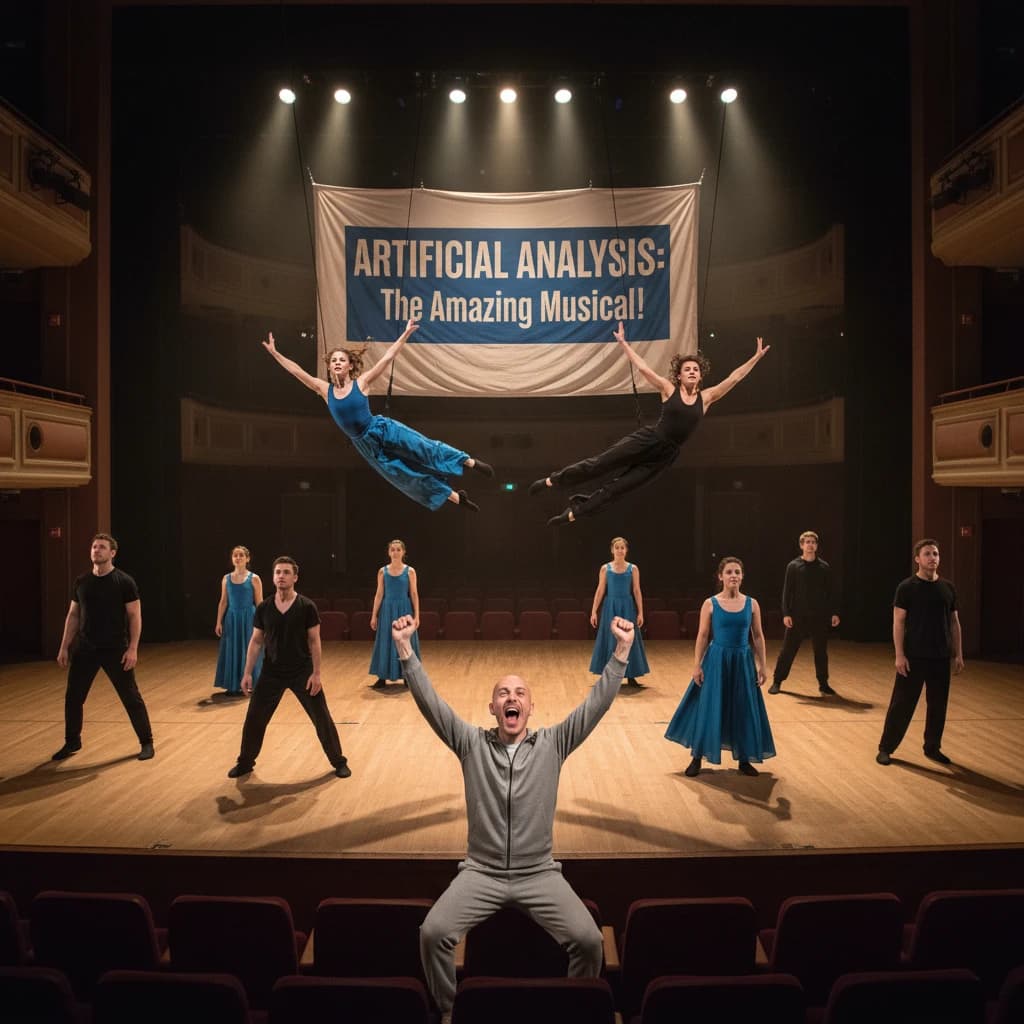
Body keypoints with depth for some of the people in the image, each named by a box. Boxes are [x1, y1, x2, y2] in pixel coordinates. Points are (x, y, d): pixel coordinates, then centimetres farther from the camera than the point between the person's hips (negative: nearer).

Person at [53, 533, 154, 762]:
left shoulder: (124, 582, -9)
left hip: (115, 650, -4)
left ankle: (146, 742, 13)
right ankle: (72, 741, 31)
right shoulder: (81, 582, 5)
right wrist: (64, 647, 8)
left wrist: (132, 649, -17)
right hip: (84, 649, 5)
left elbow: (135, 616, -10)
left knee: (131, 697, 0)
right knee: (73, 697, 10)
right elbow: (73, 616, 12)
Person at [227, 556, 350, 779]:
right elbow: (256, 642, 5)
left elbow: (314, 641, -8)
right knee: (254, 718, 7)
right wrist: (247, 673, 1)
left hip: (302, 672, -2)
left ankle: (339, 762, 19)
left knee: (321, 718, 3)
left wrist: (316, 673, -12)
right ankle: (245, 762, 30)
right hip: (271, 673, 2)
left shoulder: (307, 606, -10)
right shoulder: (264, 608, -2)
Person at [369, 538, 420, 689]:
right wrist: (374, 616, 0)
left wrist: (416, 616, -6)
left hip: (404, 610, -1)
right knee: (385, 642, 3)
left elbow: (414, 594, -1)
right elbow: (379, 594, 3)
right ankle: (382, 678, 10)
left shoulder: (410, 571, -2)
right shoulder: (382, 571, 1)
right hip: (387, 610, 1)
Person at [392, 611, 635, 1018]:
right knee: (433, 933, -19)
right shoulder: (472, 743, 1)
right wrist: (405, 649, -19)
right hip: (481, 872, 0)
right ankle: (448, 1012, 9)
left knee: (588, 939, -18)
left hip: (539, 874, 0)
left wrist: (621, 651, -16)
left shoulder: (553, 744, 1)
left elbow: (597, 702, -7)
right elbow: (429, 702, -8)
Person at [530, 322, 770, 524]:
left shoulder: (706, 397, 4)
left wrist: (756, 357, -2)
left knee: (619, 486, 2)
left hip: (666, 454, 2)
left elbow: (733, 378, 2)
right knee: (598, 464, -3)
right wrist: (623, 343, -6)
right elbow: (642, 367, -4)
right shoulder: (669, 389, -2)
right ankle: (551, 480, 13)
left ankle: (574, 512, 12)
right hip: (647, 440, -2)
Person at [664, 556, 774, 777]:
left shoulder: (752, 604, 1)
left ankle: (744, 760, 24)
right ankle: (697, 758, 17)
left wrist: (762, 666, 1)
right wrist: (697, 665, -8)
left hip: (742, 662, 2)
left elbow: (758, 637, 5)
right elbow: (702, 636, -3)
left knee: (744, 710, 8)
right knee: (707, 708, 3)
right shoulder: (710, 604, -5)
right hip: (716, 661, -2)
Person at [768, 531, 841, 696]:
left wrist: (833, 613, 1)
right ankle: (777, 681, 13)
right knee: (788, 650, 2)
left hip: (819, 616, 2)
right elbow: (787, 591, -3)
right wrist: (786, 614, -10)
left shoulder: (824, 567, 4)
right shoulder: (793, 566, -2)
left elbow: (829, 592, 8)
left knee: (821, 651, 8)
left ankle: (823, 685, 21)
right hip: (797, 616, -2)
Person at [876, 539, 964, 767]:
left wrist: (958, 654, 8)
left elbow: (954, 623, 12)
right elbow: (898, 623, -9)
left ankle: (932, 748, 28)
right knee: (902, 704, -1)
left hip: (941, 657, 5)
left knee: (938, 705, 11)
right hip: (913, 657, -4)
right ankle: (885, 748, 9)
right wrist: (899, 655, -15)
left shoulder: (947, 588, 7)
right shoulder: (907, 588, -7)